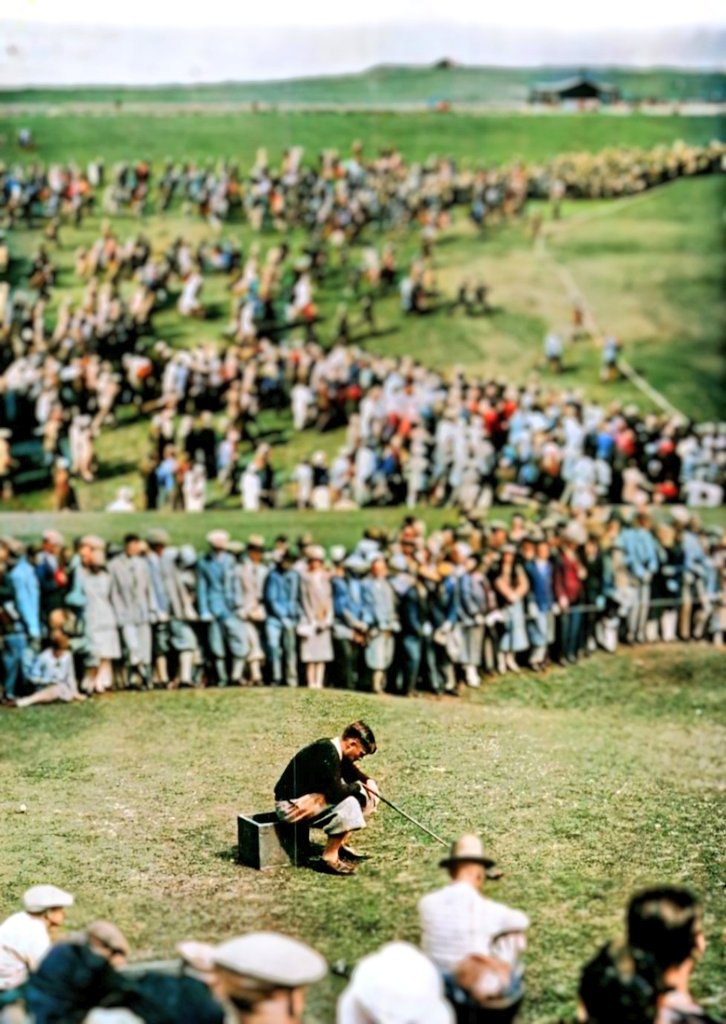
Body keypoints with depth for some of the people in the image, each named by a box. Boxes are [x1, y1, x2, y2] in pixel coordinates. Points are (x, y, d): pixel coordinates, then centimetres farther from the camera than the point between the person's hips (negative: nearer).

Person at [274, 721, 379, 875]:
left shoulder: (336, 752, 4)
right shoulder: (326, 754, -26)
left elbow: (353, 774, 21)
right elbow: (336, 793, -30)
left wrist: (369, 781, 0)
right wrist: (357, 786, -12)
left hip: (309, 797, 10)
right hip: (292, 805, -10)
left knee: (363, 796, 6)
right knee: (348, 803, -27)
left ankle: (339, 845, 12)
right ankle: (330, 856, -15)